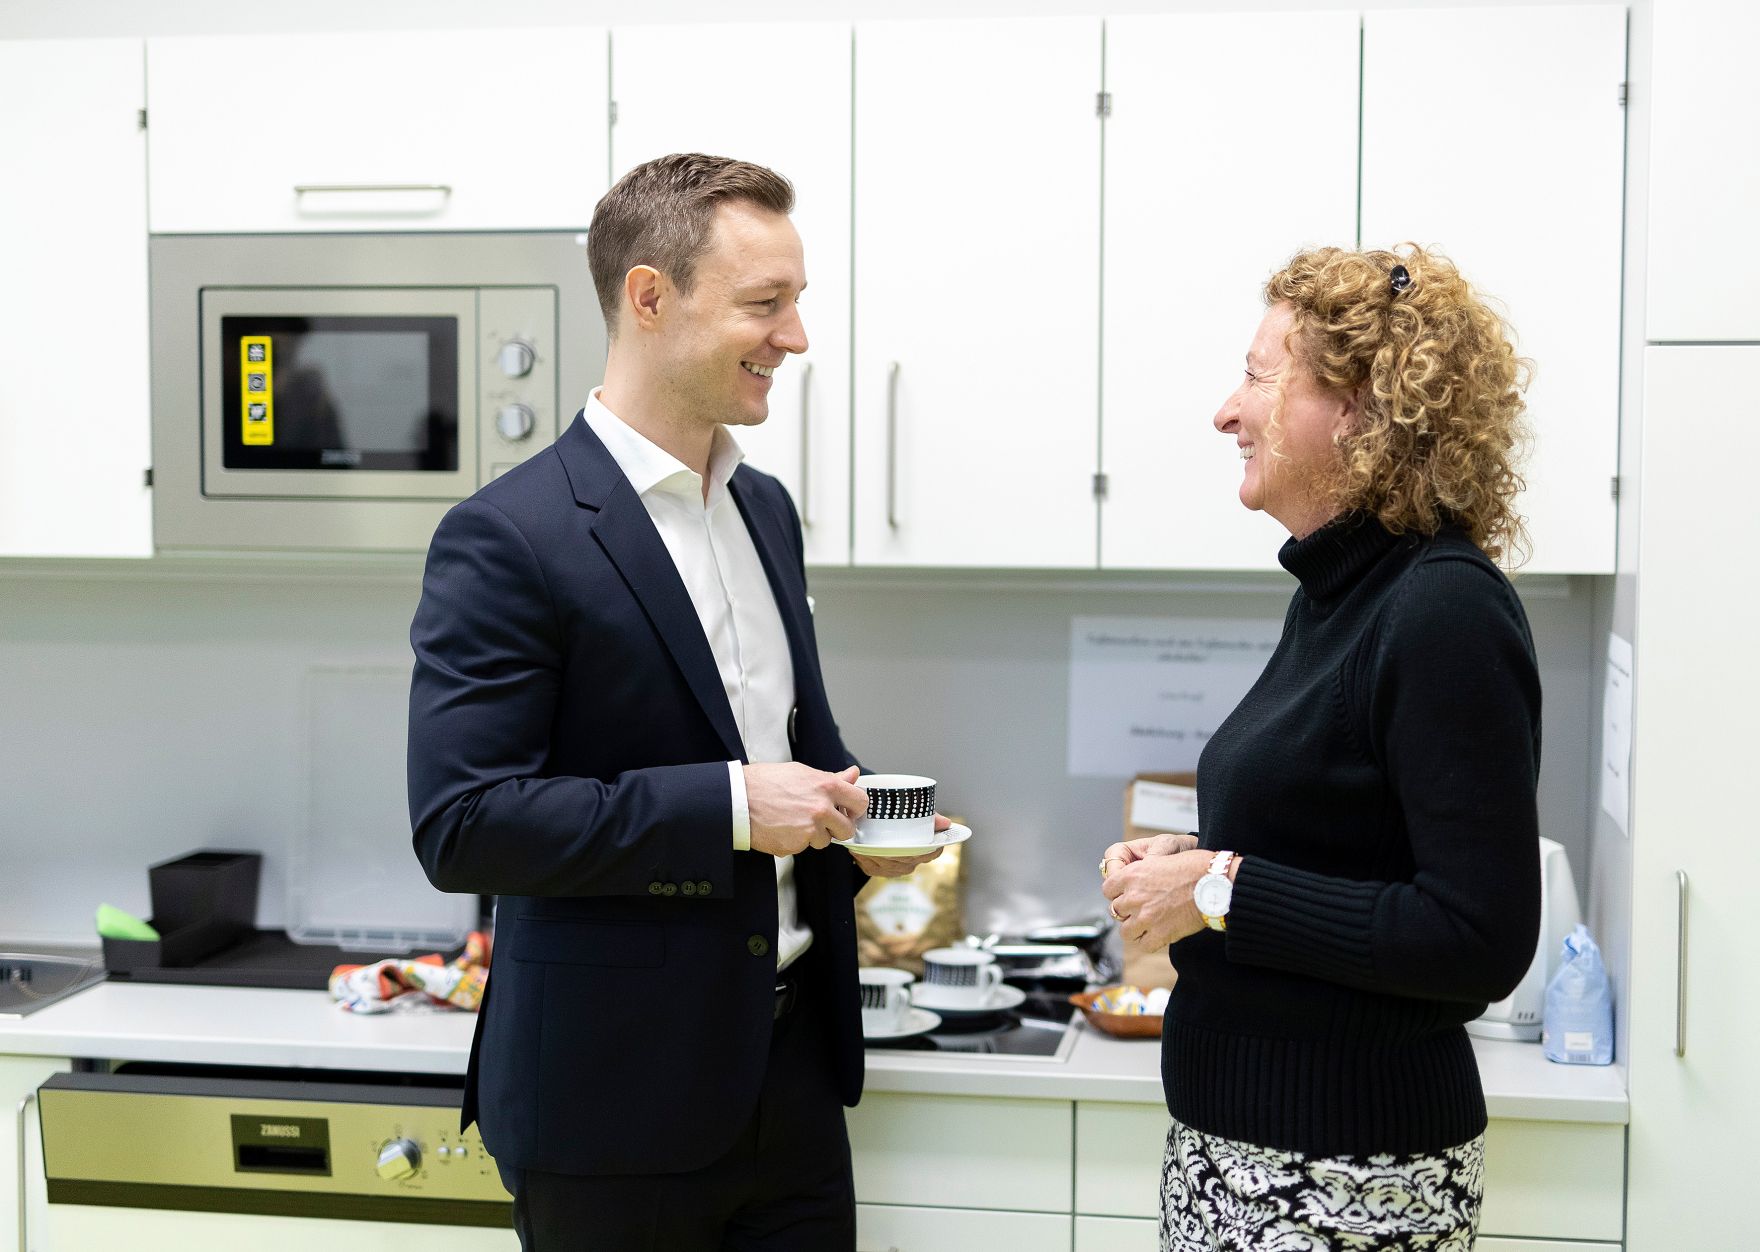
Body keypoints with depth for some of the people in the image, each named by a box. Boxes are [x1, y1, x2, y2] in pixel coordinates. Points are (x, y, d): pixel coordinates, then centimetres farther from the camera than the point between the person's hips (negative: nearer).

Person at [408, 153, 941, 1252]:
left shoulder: (765, 508, 10)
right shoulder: (508, 539, -15)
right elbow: (461, 823, -21)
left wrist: (850, 817, 0)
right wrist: (727, 805, -23)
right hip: (616, 1096, -7)